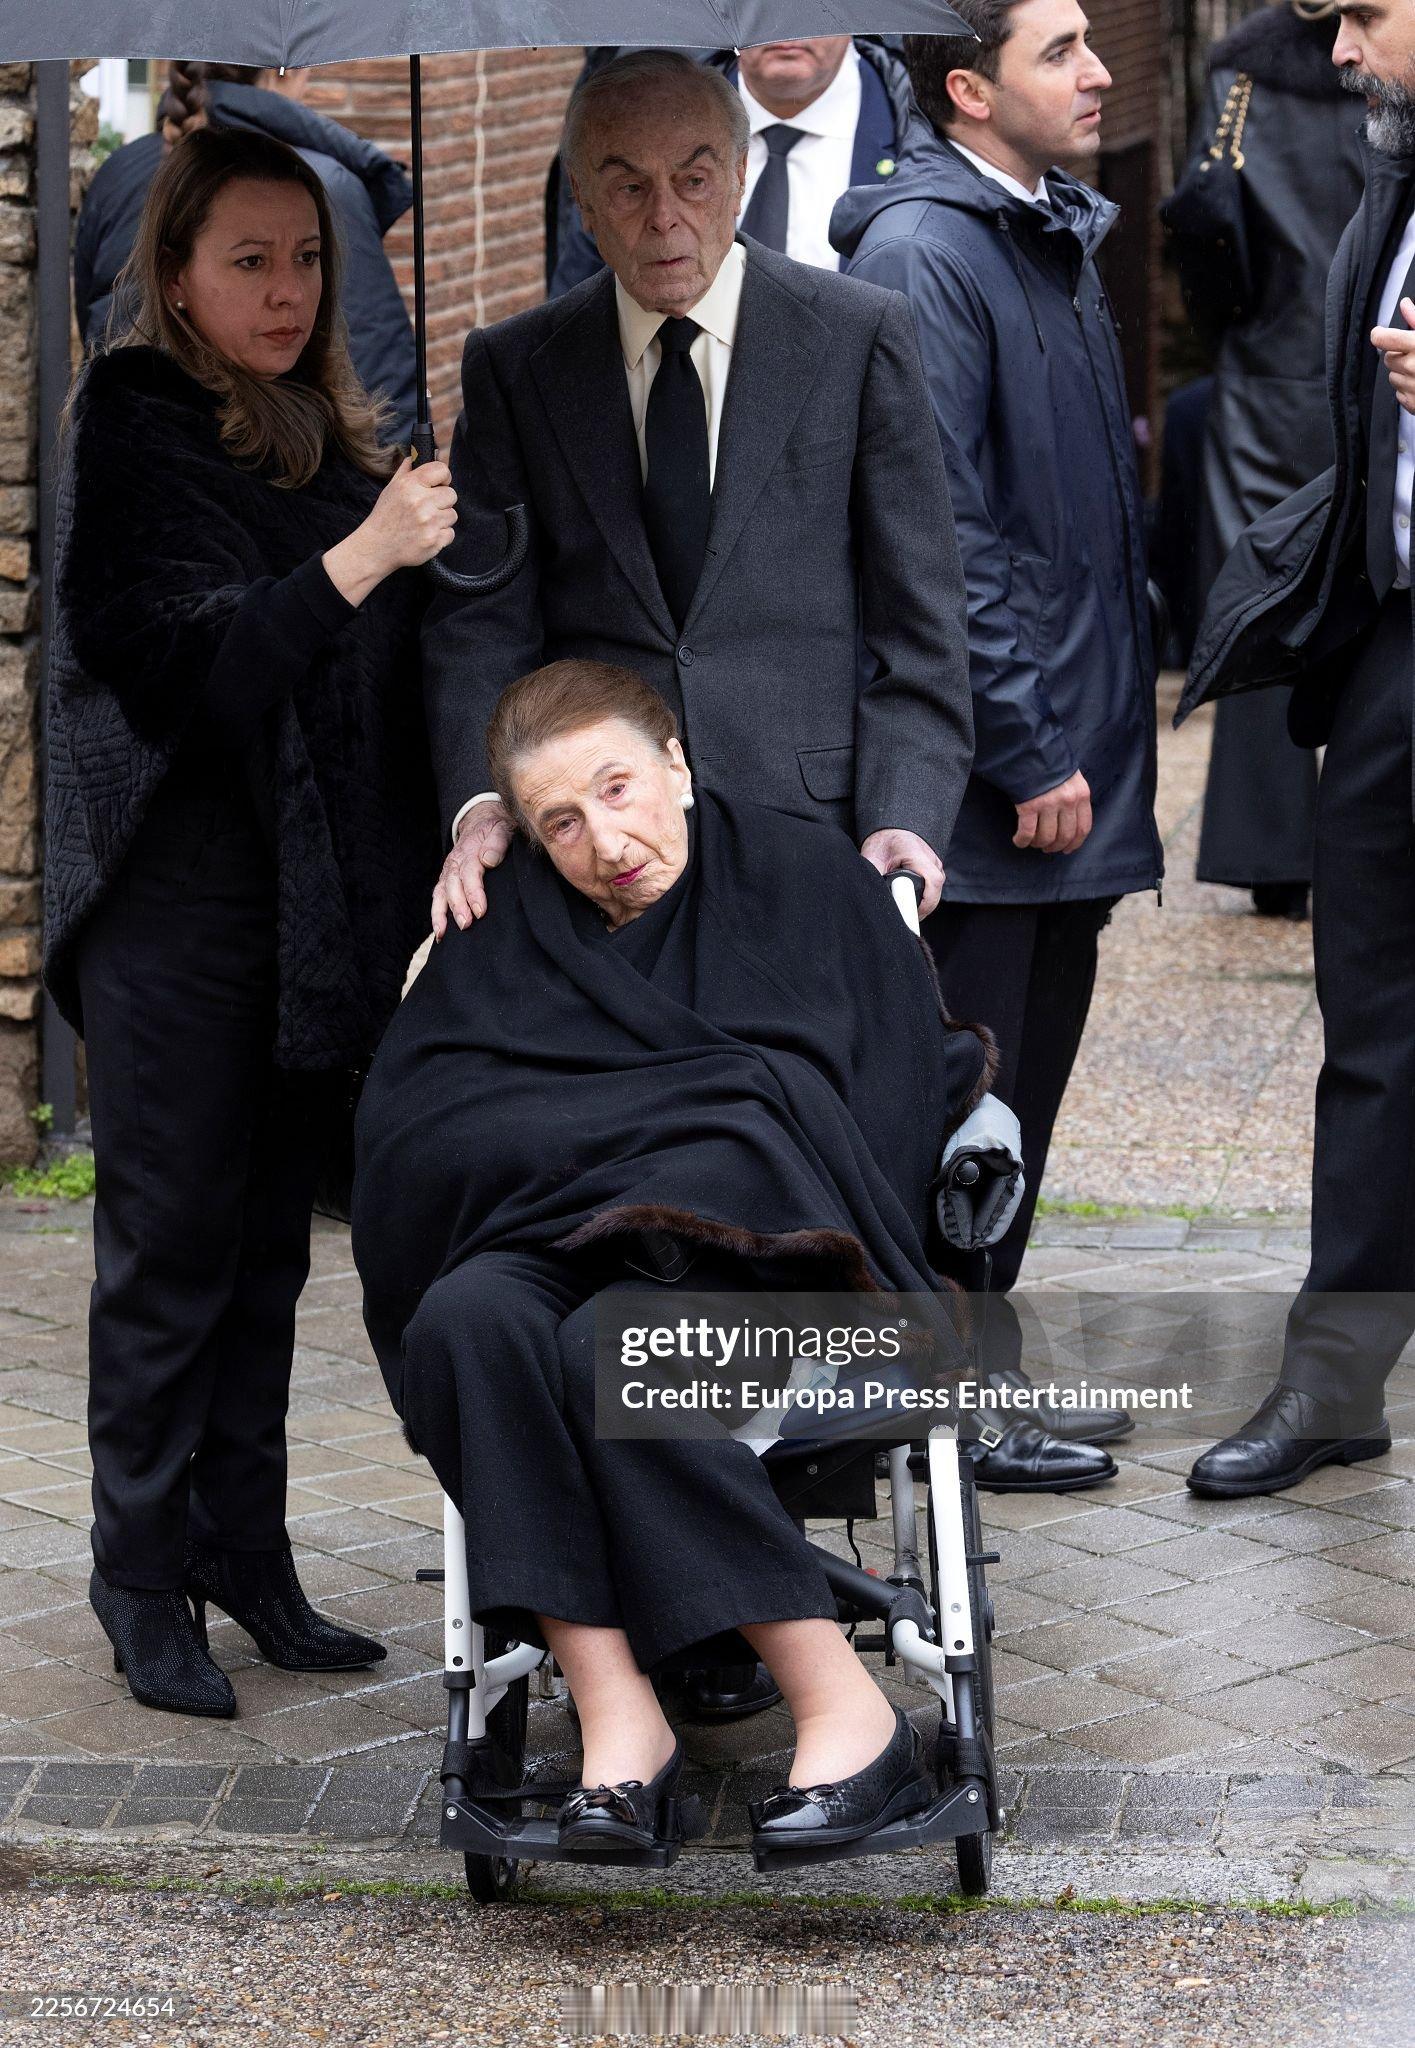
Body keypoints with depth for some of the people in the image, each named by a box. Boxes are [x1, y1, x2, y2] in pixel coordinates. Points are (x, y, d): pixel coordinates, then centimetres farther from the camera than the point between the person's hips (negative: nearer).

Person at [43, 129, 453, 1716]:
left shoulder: (327, 435, 11)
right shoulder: (131, 423, -7)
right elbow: (169, 660, -17)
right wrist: (361, 557, -22)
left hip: (316, 902, 6)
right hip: (180, 890, -6)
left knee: (268, 1245, 11)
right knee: (170, 1245, 0)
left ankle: (245, 1557, 19)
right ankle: (142, 1585, 8)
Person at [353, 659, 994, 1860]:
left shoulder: (812, 883, 11)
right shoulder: (510, 936, 19)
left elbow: (897, 1112, 1)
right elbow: (402, 1124, 5)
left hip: (768, 1258, -3)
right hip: (560, 1245, 3)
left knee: (609, 1347, -35)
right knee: (467, 1318, -32)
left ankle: (844, 1709, -31)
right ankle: (615, 1715, -35)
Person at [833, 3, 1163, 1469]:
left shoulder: (1059, 236, 15)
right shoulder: (921, 253, -14)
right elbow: (937, 536, -19)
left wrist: (1106, 734, 17)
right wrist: (1028, 754, -19)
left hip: (1074, 764, 9)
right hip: (989, 781, -9)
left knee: (1029, 1075, 15)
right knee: (964, 1087, -1)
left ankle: (985, 1359, 26)